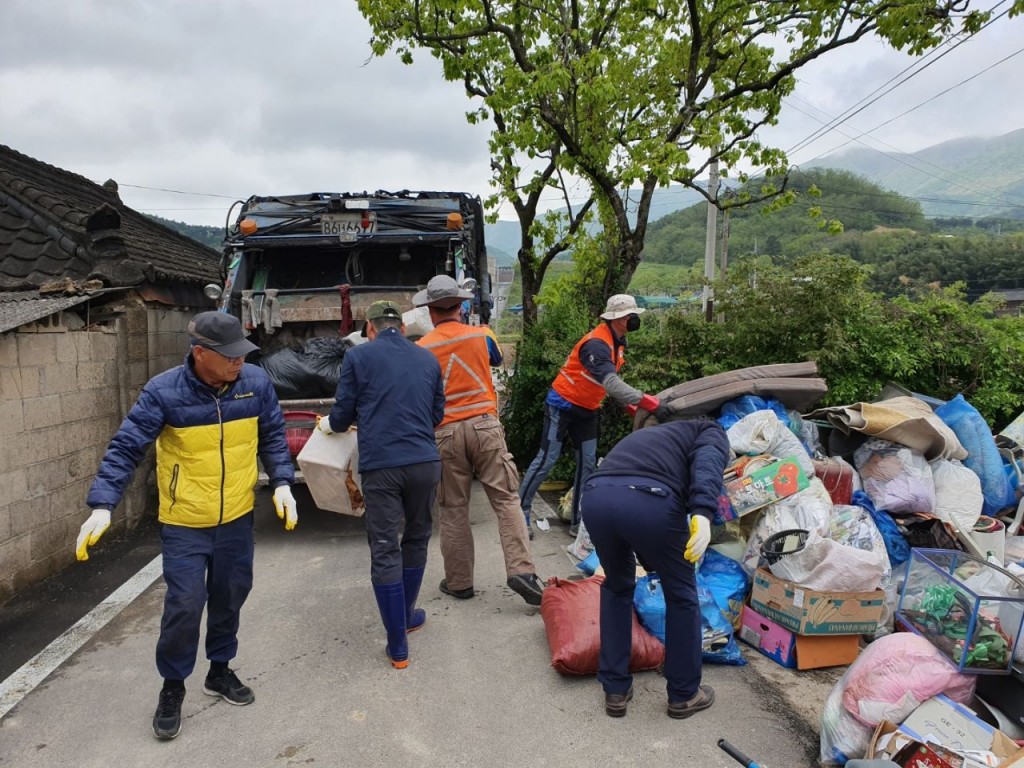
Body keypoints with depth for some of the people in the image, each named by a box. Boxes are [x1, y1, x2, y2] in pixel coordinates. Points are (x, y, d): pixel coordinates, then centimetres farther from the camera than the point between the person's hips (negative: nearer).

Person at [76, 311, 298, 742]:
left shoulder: (256, 382, -9)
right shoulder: (163, 392, -19)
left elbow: (272, 436, 2)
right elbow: (126, 449, -15)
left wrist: (282, 484, -6)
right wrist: (102, 505, -23)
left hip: (237, 518, 3)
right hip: (184, 523, -3)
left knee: (230, 598, 16)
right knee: (185, 604, -1)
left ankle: (220, 671, 39)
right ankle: (172, 686, 24)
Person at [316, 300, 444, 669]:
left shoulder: (358, 357, 1)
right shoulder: (428, 359, 12)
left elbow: (342, 415, 5)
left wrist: (327, 424, 28)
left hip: (381, 466, -3)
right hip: (424, 462, 4)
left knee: (385, 552, 4)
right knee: (416, 540, 22)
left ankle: (397, 647, 9)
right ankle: (406, 615, 39)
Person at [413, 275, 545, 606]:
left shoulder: (421, 349, -1)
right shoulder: (481, 336, 2)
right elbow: (498, 359, 25)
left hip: (445, 433, 0)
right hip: (484, 425, 0)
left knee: (453, 509, 10)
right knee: (506, 498, 4)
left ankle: (459, 582, 19)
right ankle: (520, 571, -6)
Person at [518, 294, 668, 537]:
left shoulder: (618, 342, 3)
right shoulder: (597, 343, -28)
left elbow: (612, 381, 12)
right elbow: (610, 383, -41)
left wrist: (630, 405, 1)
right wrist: (648, 402, -46)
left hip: (587, 410, 9)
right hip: (563, 405, -9)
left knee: (587, 463, 6)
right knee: (547, 459, -5)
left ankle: (577, 521, 14)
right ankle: (520, 511, 10)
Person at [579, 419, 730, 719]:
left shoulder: (648, 435, 44)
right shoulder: (712, 433, 28)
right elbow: (707, 464, 1)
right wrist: (703, 513, -15)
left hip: (596, 496, 5)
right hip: (650, 500, -5)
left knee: (617, 587, 31)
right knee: (681, 594, 22)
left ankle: (615, 690, 35)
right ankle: (684, 694, 35)